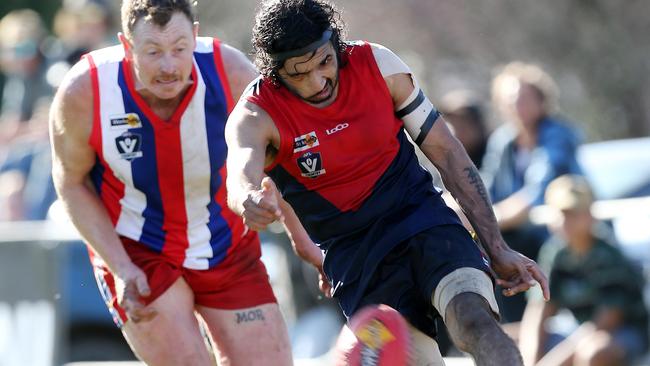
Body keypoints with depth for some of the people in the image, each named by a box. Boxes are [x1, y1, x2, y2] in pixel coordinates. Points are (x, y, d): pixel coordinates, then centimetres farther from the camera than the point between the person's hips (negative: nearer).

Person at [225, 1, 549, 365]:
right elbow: (241, 178, -33)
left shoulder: (378, 65, -5)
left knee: (476, 320, -28)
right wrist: (250, 202, -61)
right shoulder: (256, 116, -11)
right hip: (351, 253, -1)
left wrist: (498, 249, 2)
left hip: (421, 216, 1)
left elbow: (445, 151, 3)